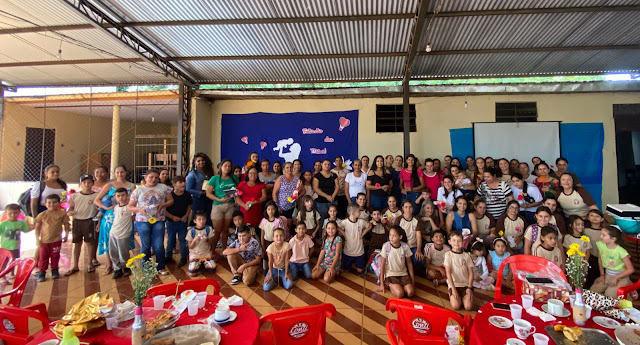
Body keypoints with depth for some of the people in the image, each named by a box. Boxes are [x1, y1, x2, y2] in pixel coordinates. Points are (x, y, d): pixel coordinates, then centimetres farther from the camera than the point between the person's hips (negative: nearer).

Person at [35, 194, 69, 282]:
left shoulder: (62, 213, -5)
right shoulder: (42, 215, -5)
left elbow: (66, 225, 1)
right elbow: (37, 228, 0)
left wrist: (66, 235, -6)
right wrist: (37, 239, -4)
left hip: (57, 240, 0)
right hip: (44, 241, 0)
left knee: (55, 256, 12)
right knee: (43, 257, 7)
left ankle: (54, 270, 26)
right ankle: (42, 272, 18)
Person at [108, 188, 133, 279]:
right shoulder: (115, 207, 7)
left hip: (123, 235, -6)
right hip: (113, 233, 6)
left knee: (123, 255, 3)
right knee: (113, 254, 12)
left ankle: (126, 268, 26)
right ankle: (117, 269, 26)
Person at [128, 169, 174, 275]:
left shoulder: (163, 187, 6)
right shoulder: (138, 190, 4)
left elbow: (171, 200, 8)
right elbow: (130, 207, 5)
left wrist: (163, 205, -12)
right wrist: (139, 209, -16)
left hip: (159, 220, 0)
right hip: (143, 221, 0)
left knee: (159, 246, 2)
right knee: (145, 246, 9)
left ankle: (161, 268, 17)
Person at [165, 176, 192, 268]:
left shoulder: (187, 195, -5)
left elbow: (189, 206, 5)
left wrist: (186, 216, -8)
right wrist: (172, 217, -16)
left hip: (183, 221, 1)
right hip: (171, 221, -1)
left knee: (183, 239, 6)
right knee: (170, 239, 15)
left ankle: (183, 257, 16)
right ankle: (168, 256, 32)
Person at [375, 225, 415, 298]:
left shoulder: (405, 247, -9)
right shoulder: (386, 246, -16)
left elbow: (409, 263, 6)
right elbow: (382, 265, -9)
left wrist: (412, 278, 5)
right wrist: (382, 284, -7)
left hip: (403, 274, 3)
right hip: (390, 274, -3)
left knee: (410, 293, -20)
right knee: (399, 294, -25)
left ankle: (396, 285, 7)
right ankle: (390, 285, 5)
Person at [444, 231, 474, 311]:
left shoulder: (466, 255, 5)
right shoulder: (448, 254, -3)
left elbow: (471, 273, 5)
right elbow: (448, 273, -8)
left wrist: (469, 287, -7)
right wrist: (453, 289, -14)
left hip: (466, 284, 2)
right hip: (454, 284, -2)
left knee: (468, 306, -18)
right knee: (455, 306, -21)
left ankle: (463, 297, 13)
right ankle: (452, 296, 11)